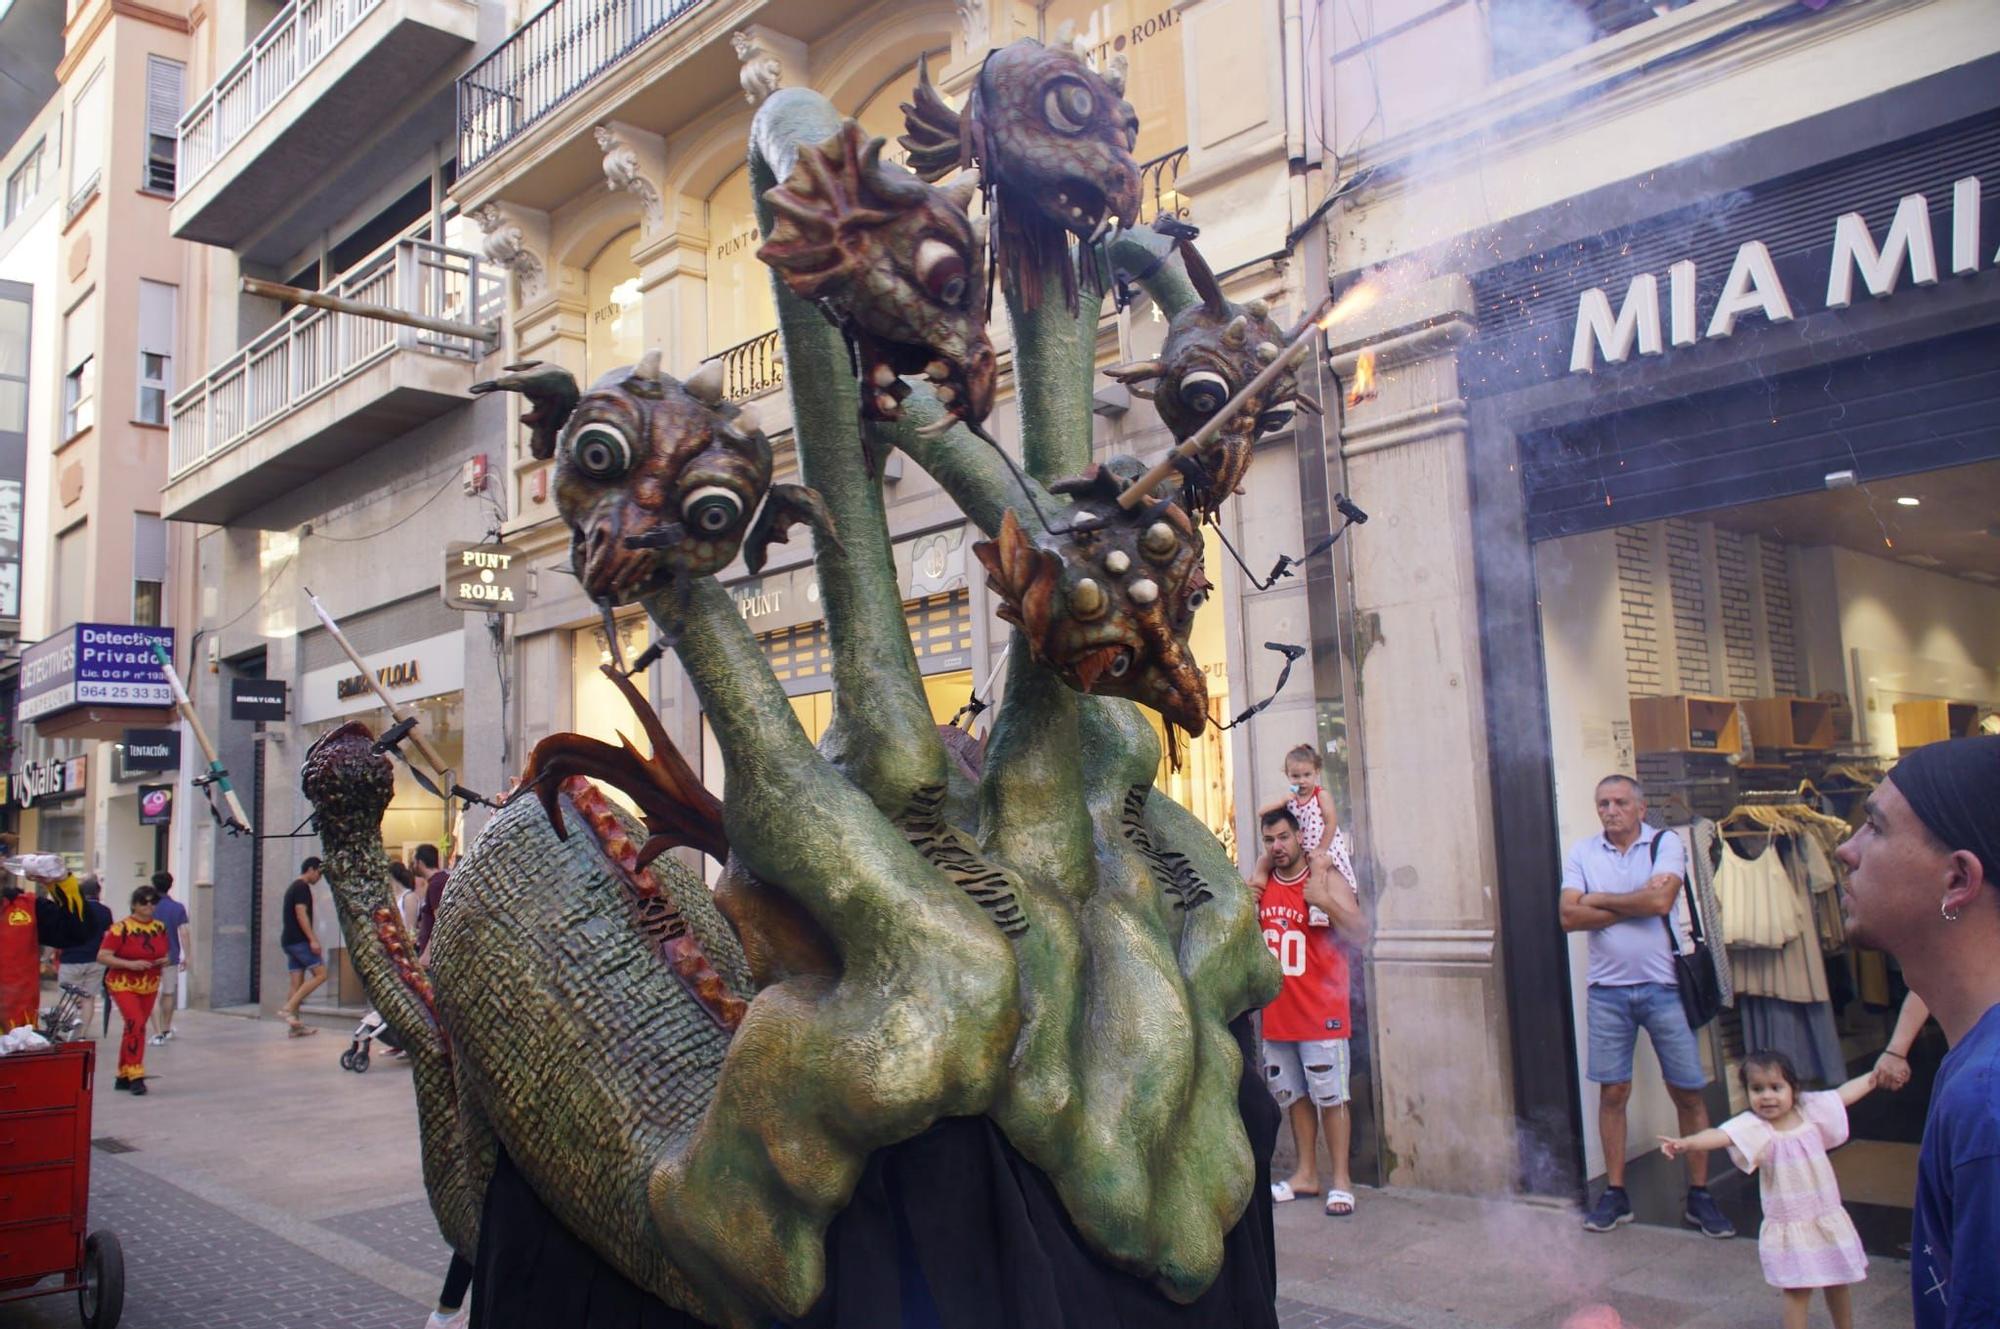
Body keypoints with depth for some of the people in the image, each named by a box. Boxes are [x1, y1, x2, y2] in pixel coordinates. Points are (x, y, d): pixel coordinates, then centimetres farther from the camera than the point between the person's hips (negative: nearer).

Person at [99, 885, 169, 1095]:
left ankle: (123, 1077, 22)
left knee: (133, 1029, 12)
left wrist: (165, 961, -5)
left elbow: (165, 954, 19)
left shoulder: (160, 928, 6)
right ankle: (135, 1076, -14)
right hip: (123, 985, -6)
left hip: (149, 987, 6)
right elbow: (102, 957, -15)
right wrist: (130, 964, -25)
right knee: (136, 1024, -19)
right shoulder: (121, 928, -12)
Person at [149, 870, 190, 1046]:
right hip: (171, 957, 2)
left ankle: (158, 1033, -12)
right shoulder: (178, 908, -2)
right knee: (169, 993, 18)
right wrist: (186, 956, 0)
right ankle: (166, 1029, 32)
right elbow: (183, 933, -6)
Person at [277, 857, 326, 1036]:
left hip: (289, 941, 10)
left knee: (297, 983, 7)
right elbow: (301, 914, -18)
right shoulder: (302, 887, -9)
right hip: (299, 940, -10)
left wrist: (311, 938, 27)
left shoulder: (293, 887, 22)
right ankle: (289, 1006, -15)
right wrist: (313, 940, -21)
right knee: (320, 974, -9)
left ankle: (296, 1025, 5)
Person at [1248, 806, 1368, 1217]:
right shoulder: (1261, 879, 8)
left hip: (1320, 1013, -5)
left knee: (1331, 1097, 1)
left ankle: (1341, 1179, 9)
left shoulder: (1327, 877, -9)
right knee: (1294, 1096, 14)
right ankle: (1306, 1174, 25)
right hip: (1277, 1014, 6)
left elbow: (1360, 934, -16)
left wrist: (1325, 902, -30)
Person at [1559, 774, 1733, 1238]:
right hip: (1608, 989, 2)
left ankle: (1699, 1196, 17)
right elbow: (1569, 917, -6)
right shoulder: (1582, 852, 4)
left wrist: (1600, 899, -8)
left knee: (1688, 1093, 4)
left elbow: (1661, 899, -19)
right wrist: (1635, 906, -11)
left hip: (1663, 986, -1)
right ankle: (1615, 1193, 17)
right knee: (1612, 1092, 7)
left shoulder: (1665, 843, -3)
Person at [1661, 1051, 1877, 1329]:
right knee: (1797, 1290, -2)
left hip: (1828, 1218, 5)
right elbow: (1721, 1135, -37)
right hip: (1789, 1228, -5)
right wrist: (1687, 1143, -55)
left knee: (1839, 1281, 21)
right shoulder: (1752, 1127, -20)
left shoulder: (1811, 1109, -5)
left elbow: (1845, 1093, 9)